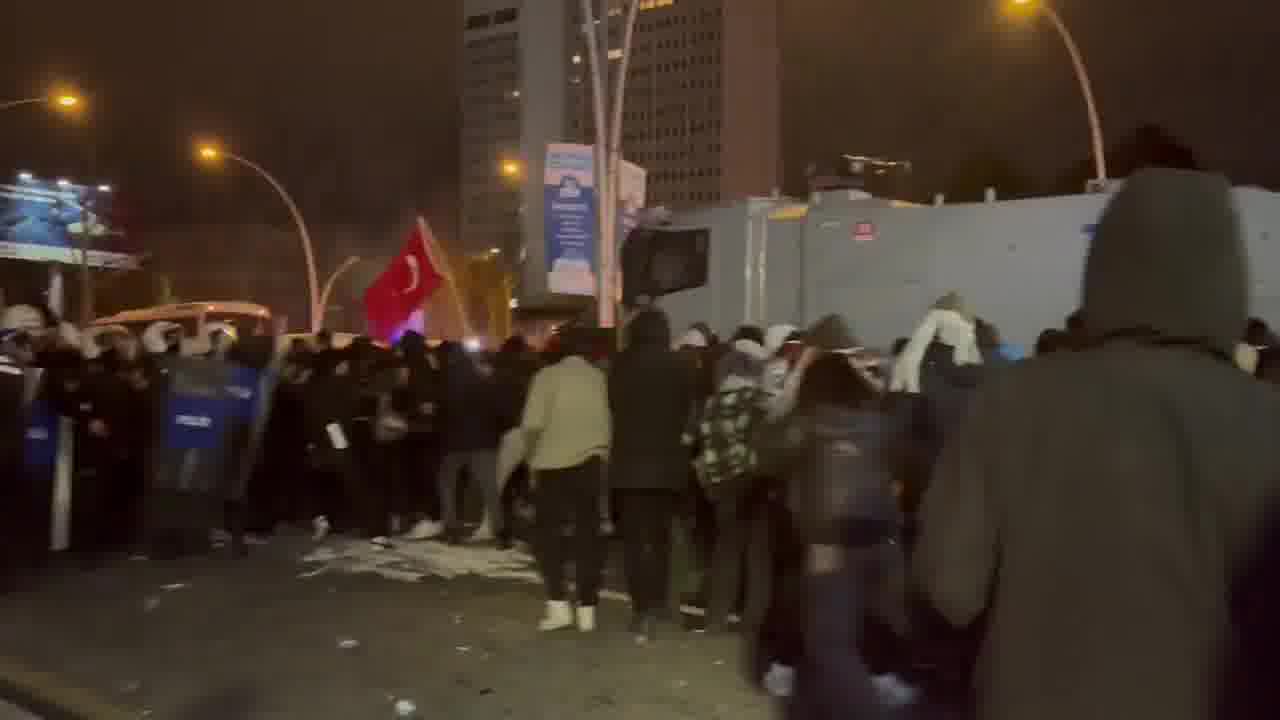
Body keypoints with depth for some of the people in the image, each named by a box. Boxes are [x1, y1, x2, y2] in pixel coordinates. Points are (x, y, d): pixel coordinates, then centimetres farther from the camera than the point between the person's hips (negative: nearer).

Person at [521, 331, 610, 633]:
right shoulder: (601, 378, 4)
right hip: (590, 463, 3)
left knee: (548, 533, 10)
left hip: (553, 463, -2)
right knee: (587, 535, 10)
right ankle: (587, 610, 12)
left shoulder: (547, 376, -4)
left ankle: (558, 606, 3)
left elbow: (532, 424, -12)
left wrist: (533, 456, 4)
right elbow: (611, 423, -1)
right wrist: (602, 454, 12)